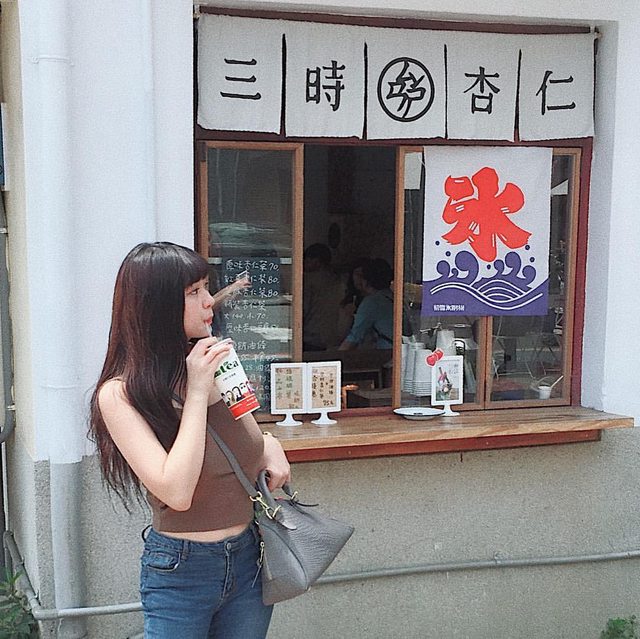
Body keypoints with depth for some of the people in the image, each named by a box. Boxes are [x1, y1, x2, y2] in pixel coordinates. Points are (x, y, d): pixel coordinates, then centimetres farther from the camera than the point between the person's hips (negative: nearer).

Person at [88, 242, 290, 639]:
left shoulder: (217, 362, -2)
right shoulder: (120, 394, -16)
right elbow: (176, 493, -26)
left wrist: (271, 447, -5)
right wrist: (197, 392, -22)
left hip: (249, 557, 5)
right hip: (181, 571, -5)